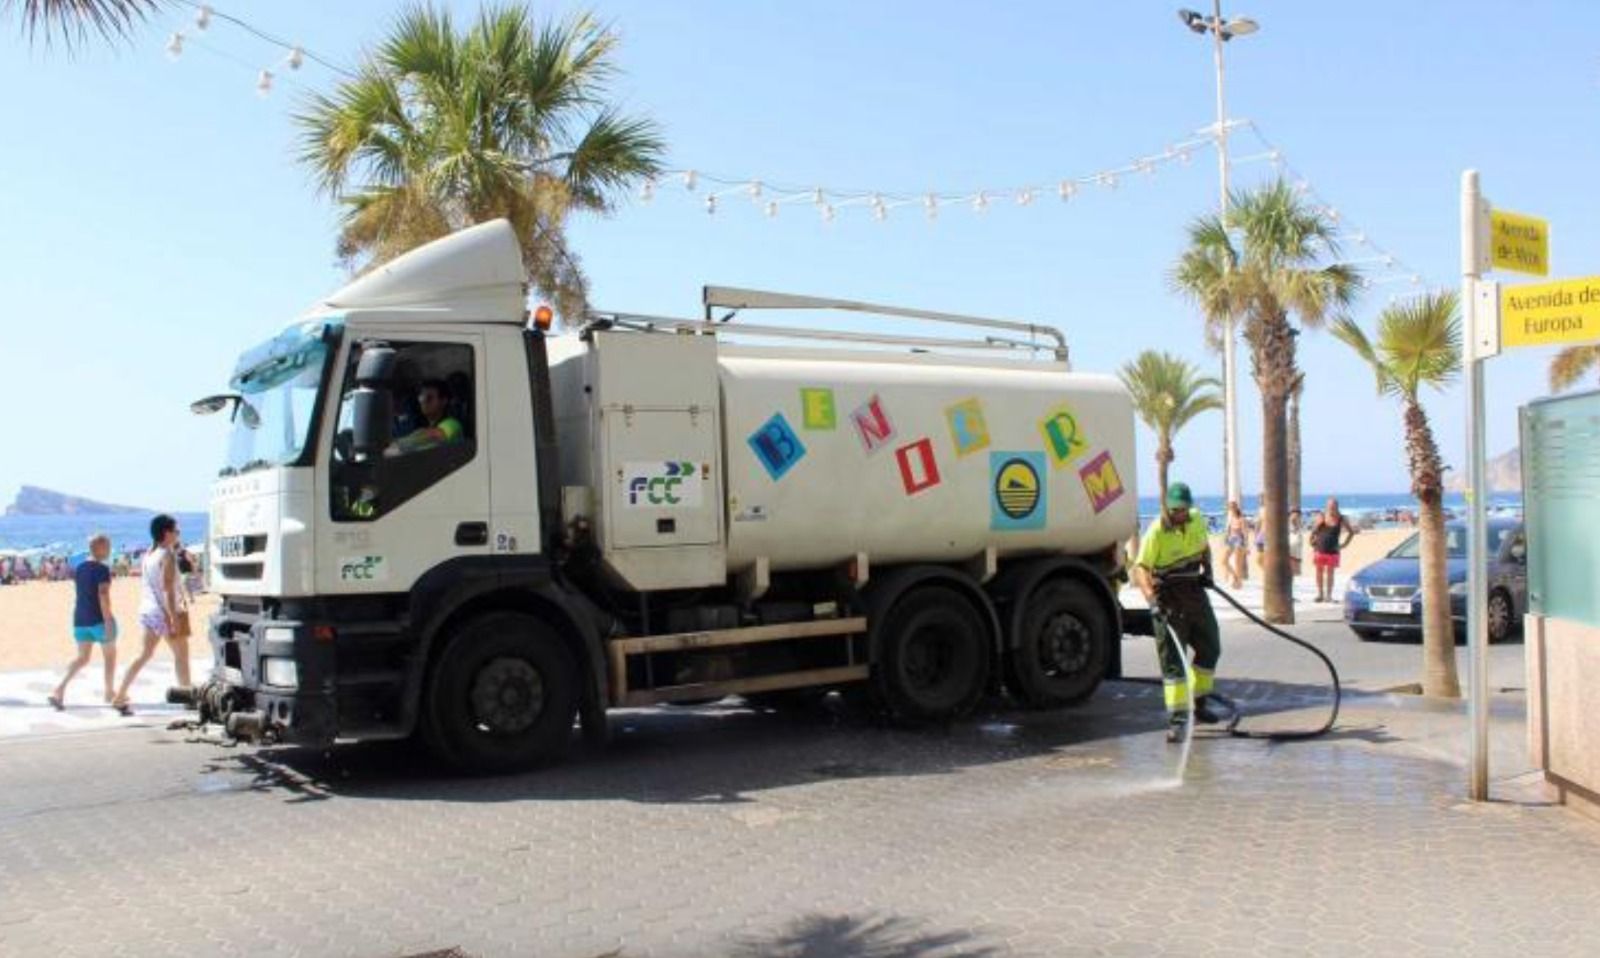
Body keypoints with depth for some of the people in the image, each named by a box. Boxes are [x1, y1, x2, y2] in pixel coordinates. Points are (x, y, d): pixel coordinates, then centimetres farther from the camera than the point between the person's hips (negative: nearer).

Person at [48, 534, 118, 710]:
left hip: (80, 618, 7)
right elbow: (103, 595, -23)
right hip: (99, 619, -7)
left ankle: (59, 690, -9)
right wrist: (108, 621, -23)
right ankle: (110, 693, 23)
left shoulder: (79, 568, 10)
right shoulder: (102, 569, -15)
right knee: (110, 655, 12)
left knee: (82, 658, 11)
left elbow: (79, 591, 18)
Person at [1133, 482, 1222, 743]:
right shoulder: (1157, 532, -21)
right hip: (1167, 598, -7)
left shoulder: (1197, 521, -1)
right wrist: (1151, 598, -43)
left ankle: (1198, 701, 36)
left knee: (1210, 648, 17)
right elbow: (1140, 569, -30)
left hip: (1194, 591, 7)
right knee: (1172, 658, -8)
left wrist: (1207, 568, 4)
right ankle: (1177, 718, -8)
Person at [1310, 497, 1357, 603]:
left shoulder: (1341, 519, -3)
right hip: (1320, 549, 1)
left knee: (1330, 573, 1)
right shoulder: (1321, 517, -3)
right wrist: (1312, 542, -1)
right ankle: (1320, 594, 15)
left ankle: (1328, 596, 5)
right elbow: (1313, 531, 4)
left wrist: (1343, 544, 5)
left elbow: (1351, 532, 9)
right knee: (1319, 572, 5)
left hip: (1332, 551, -1)